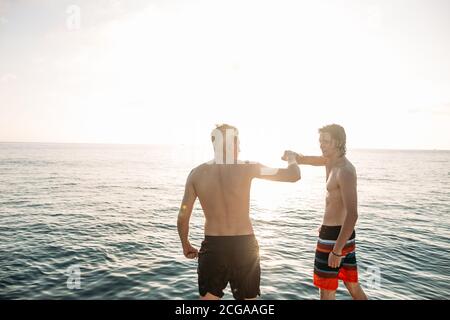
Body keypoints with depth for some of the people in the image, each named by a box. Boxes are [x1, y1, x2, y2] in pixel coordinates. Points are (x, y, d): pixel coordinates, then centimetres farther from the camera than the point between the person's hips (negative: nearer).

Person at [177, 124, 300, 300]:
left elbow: (183, 217, -1)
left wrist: (186, 245, 16)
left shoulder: (197, 173, -4)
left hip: (213, 246, 1)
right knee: (248, 297, 18)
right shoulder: (248, 168, -10)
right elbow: (294, 176, -5)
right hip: (245, 246, -1)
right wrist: (291, 159, 17)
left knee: (208, 297, 16)